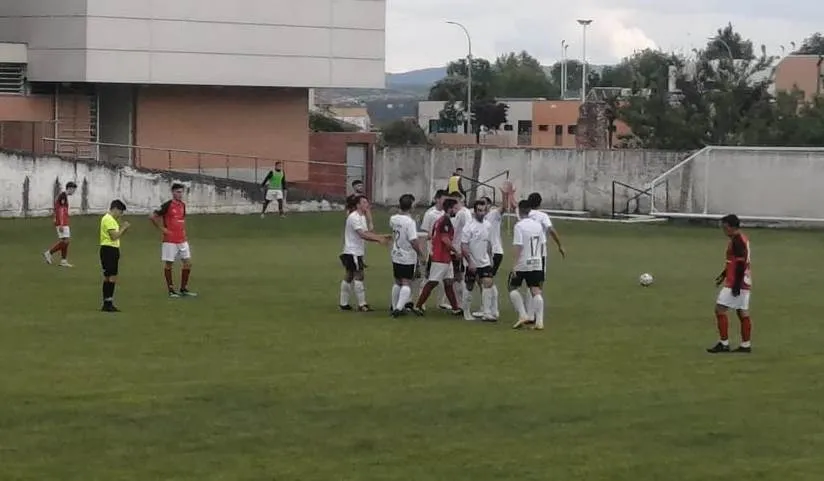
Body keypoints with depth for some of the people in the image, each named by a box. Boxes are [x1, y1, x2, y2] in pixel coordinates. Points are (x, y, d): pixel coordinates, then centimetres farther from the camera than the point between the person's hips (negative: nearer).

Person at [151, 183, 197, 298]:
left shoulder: (182, 205, 9)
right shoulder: (167, 205, -11)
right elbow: (153, 217, -11)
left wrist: (183, 231, 13)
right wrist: (162, 229, -10)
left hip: (182, 240, 7)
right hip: (170, 240, -7)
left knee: (187, 263, 5)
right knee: (169, 264, 1)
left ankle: (183, 289, 15)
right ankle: (171, 290, 8)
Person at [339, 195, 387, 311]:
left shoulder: (362, 217, 15)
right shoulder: (354, 217, -17)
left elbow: (366, 234, 11)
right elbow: (362, 234, -25)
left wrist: (380, 237, -1)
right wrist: (379, 239, -27)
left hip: (356, 252, 10)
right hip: (353, 252, -10)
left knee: (348, 277, 11)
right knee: (358, 277, -8)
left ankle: (344, 304, 16)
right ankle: (362, 304, -5)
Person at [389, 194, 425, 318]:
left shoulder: (393, 219, -1)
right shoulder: (410, 222, -21)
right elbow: (413, 241, -24)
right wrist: (420, 253, -11)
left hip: (396, 256, 6)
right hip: (408, 258, -6)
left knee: (397, 282, 18)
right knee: (406, 283, -2)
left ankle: (395, 307, 24)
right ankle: (399, 307, -13)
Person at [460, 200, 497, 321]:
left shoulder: (487, 226, 7)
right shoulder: (469, 227, -13)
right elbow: (464, 247, -15)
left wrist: (490, 259, 17)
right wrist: (470, 262, -18)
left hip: (485, 263, 5)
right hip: (472, 264, -5)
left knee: (488, 284, -9)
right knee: (469, 287, 5)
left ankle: (486, 312, -10)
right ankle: (467, 313, 19)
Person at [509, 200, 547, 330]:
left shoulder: (519, 226, -13)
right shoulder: (538, 225, 6)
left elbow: (517, 247, -17)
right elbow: (542, 243, 11)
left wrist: (515, 265, -16)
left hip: (522, 264, -5)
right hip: (537, 263, 5)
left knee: (513, 287, 12)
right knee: (536, 291, 3)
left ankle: (523, 315, 1)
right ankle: (539, 321, -4)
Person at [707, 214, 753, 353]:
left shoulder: (737, 241, -17)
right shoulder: (742, 238, 13)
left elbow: (741, 264, -22)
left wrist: (736, 285, -23)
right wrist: (724, 274, 25)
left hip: (736, 283, -10)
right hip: (744, 282, 10)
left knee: (720, 308, -5)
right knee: (743, 313, 10)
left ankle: (723, 343, -4)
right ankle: (746, 344, 12)